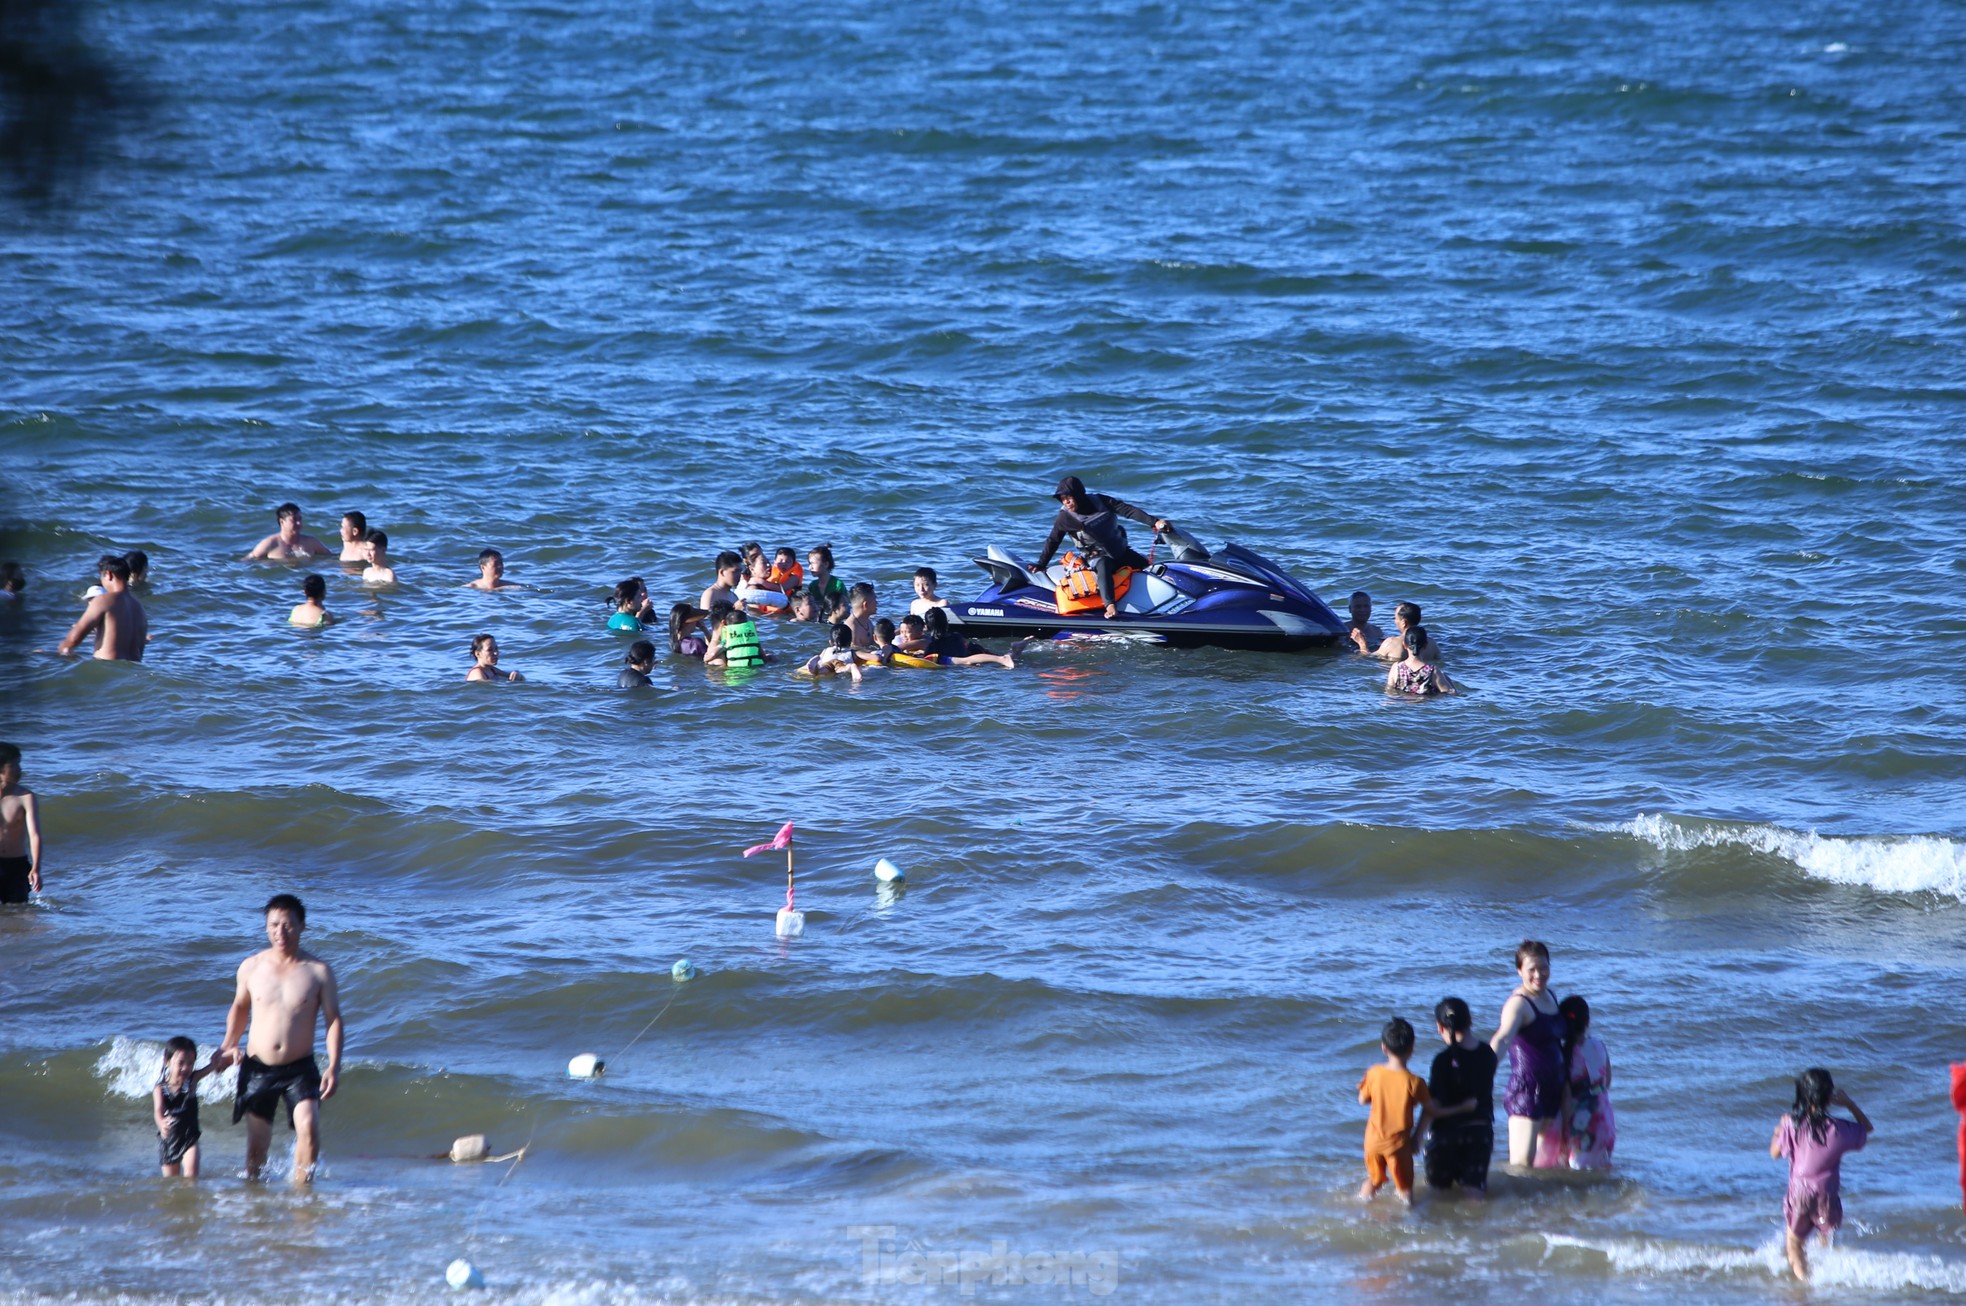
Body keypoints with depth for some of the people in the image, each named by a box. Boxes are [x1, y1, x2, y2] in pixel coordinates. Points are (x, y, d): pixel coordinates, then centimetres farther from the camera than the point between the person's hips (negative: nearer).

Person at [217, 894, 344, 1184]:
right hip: (258, 1068, 2)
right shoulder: (251, 967, 2)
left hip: (300, 1069, -2)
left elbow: (333, 1019, -1)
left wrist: (334, 1066, -12)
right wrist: (228, 1046, 7)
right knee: (257, 1141, 7)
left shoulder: (319, 972, -4)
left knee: (309, 1128, -23)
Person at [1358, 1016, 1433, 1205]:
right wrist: (1416, 1136, 7)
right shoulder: (1414, 1082, -19)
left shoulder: (1374, 1074, -11)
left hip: (1374, 1140, 3)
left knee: (1373, 1180, 25)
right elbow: (1429, 1111, -8)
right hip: (1399, 1143, -3)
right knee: (1404, 1188, 10)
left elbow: (1363, 1100, 3)